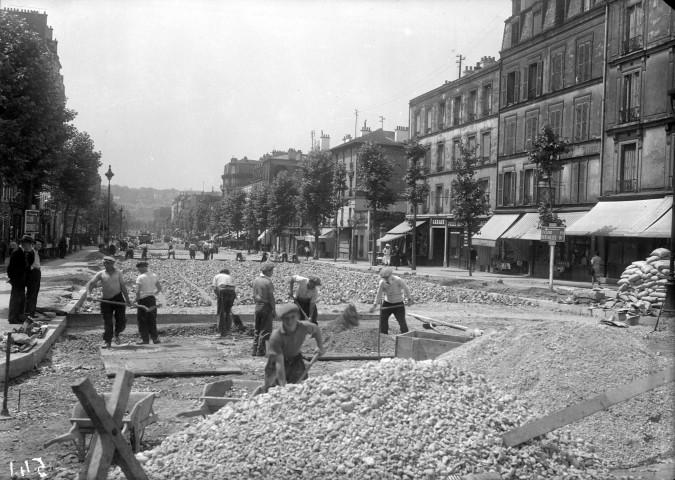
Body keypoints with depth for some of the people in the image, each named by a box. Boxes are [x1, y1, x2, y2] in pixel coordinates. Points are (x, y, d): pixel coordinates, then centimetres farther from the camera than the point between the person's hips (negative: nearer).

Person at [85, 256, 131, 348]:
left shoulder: (118, 273, 7)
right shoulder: (101, 274, 2)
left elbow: (123, 286, 7)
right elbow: (90, 283, -5)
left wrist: (127, 299, 3)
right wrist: (88, 294, -22)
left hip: (118, 298, 1)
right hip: (105, 300, -1)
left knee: (121, 320, -2)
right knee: (107, 322, -2)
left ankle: (117, 334, 26)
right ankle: (107, 341, 6)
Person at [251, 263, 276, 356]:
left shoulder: (256, 280, 5)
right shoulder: (268, 282, -17)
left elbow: (254, 295, 11)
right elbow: (271, 297, -14)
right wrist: (274, 310, -7)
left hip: (257, 306, 7)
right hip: (266, 307, -7)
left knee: (257, 330, 15)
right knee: (265, 331, 1)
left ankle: (255, 350, 18)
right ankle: (260, 351, 2)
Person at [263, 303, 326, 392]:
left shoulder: (304, 327, -23)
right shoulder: (276, 337, -33)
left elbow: (316, 329, 5)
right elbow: (279, 364, -34)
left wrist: (320, 347, 7)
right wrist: (283, 387, -36)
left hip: (296, 360, 3)